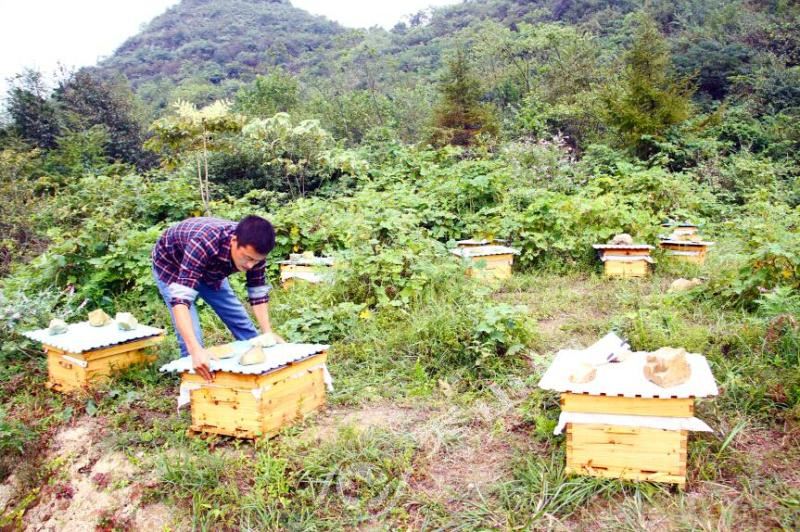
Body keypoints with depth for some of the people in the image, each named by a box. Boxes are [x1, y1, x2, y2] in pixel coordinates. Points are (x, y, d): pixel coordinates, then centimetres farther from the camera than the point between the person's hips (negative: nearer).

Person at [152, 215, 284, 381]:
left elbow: (258, 291, -13)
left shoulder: (253, 249, -27)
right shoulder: (203, 244, -44)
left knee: (243, 324, 5)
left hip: (209, 270, 5)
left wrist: (268, 332, -23)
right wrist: (195, 349, -59)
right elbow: (180, 297, -49)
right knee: (191, 340, -17)